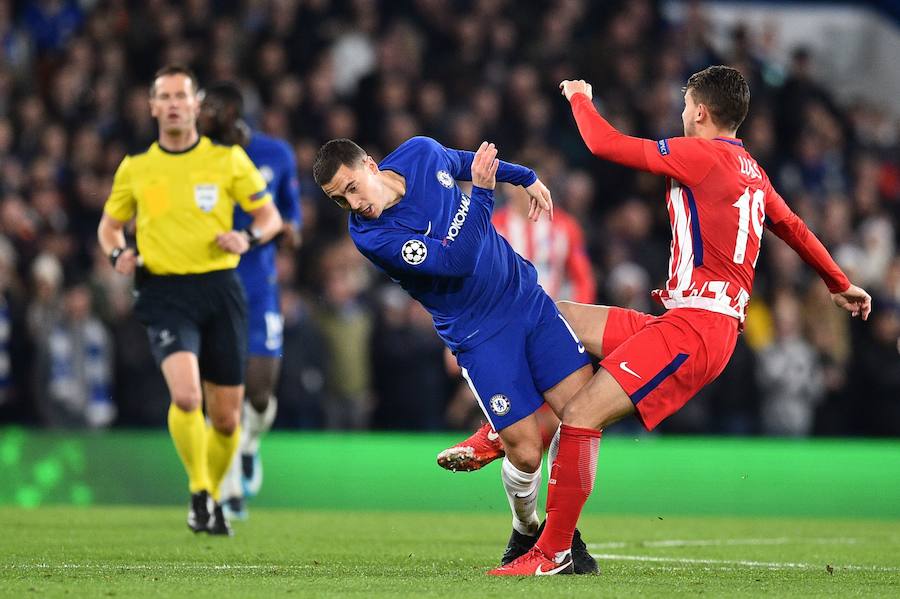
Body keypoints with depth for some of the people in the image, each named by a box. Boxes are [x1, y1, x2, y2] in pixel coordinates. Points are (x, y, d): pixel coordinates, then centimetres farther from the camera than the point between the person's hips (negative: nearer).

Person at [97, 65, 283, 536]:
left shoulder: (228, 159, 3)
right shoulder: (135, 168, 7)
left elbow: (270, 215, 9)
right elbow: (109, 224, 19)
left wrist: (248, 238, -12)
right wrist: (117, 254, -2)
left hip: (220, 289, 1)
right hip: (165, 293, -1)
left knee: (226, 416, 4)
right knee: (186, 396, -25)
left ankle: (212, 494, 29)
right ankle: (199, 493, -8)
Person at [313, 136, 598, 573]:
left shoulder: (421, 153, -5)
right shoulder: (370, 236, -21)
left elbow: (458, 161, 21)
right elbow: (455, 261, -27)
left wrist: (525, 177, 28)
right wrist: (481, 192, -27)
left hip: (527, 297, 5)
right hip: (479, 336, -5)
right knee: (525, 453, -12)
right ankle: (525, 532, 21)